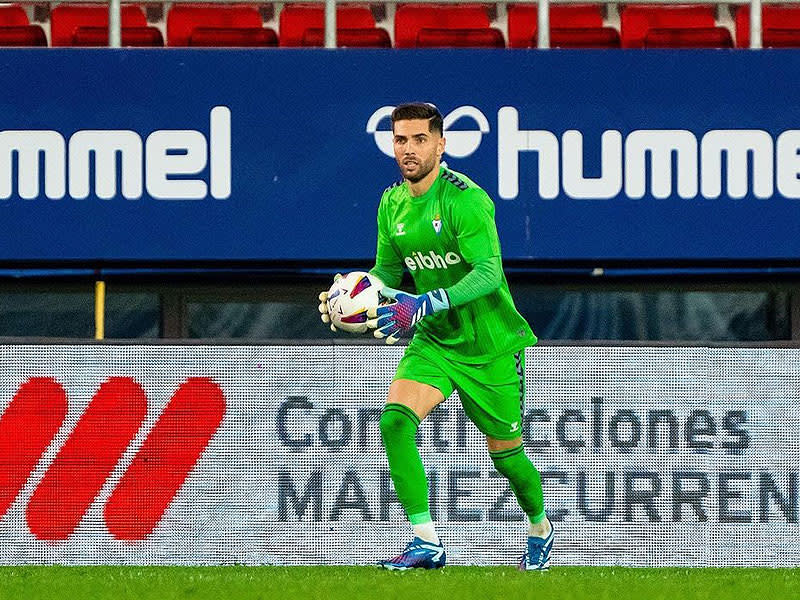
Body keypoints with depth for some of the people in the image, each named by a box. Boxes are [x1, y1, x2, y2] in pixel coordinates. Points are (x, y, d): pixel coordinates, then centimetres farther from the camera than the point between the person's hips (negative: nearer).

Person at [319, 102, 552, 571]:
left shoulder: (465, 199, -21)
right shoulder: (393, 204, 2)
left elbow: (489, 272, -30)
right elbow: (387, 273, 13)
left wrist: (424, 304, -40)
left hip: (491, 345, -5)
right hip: (433, 340, 5)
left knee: (505, 452, 7)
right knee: (395, 421, -20)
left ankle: (541, 529, 38)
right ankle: (427, 544, -19)